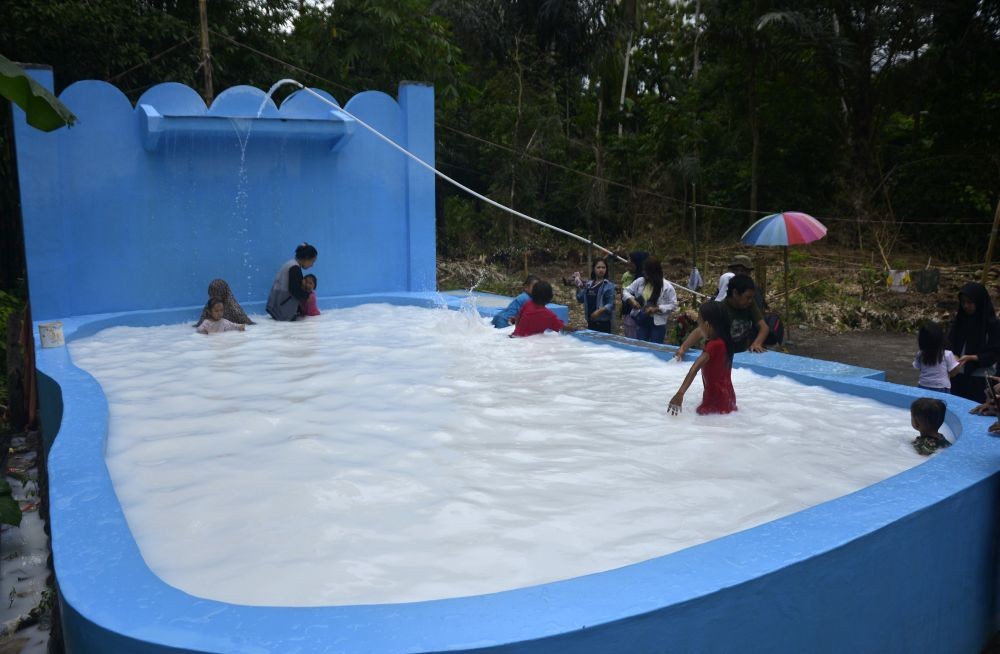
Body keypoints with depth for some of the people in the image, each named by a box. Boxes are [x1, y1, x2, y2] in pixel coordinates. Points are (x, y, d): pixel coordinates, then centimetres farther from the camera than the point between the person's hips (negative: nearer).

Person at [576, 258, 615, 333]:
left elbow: (611, 304, -12)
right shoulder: (588, 284, 11)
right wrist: (579, 287, 2)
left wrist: (599, 311, -25)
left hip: (603, 322, -6)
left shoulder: (609, 285, -6)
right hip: (590, 322, 6)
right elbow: (580, 300, 15)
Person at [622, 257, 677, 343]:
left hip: (658, 323, -4)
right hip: (641, 321, 4)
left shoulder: (667, 286, -11)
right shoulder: (640, 281, 1)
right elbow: (626, 291, 9)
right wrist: (631, 300, -12)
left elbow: (673, 305, -10)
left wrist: (657, 309, -20)